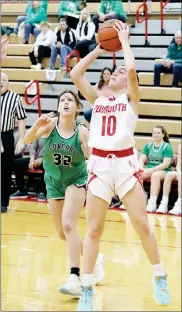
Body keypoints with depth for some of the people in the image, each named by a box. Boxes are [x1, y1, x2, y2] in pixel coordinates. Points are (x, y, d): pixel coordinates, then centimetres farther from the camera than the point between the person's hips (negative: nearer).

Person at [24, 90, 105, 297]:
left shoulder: (82, 131, -17)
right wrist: (37, 125, -44)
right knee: (62, 234, 10)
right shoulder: (51, 125, -13)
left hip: (76, 180, -4)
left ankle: (75, 279, -27)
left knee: (68, 224, -24)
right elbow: (28, 140, -26)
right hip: (54, 182, 4)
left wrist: (87, 145, -36)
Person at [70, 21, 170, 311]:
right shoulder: (97, 99, 15)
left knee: (142, 224, -1)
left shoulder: (131, 98, 6)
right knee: (94, 229, 1)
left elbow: (132, 69, -12)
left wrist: (124, 40, 2)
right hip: (99, 164, 3)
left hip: (125, 164, -2)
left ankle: (160, 279, 15)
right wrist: (99, 48, 11)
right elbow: (75, 74, 5)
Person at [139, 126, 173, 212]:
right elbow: (142, 159, 9)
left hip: (163, 171, -4)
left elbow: (166, 164, -9)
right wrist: (141, 168, -13)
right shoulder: (148, 146, 15)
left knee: (155, 175, -39)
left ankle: (152, 203, -47)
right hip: (149, 170, 4)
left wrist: (152, 169, -20)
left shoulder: (167, 147, 0)